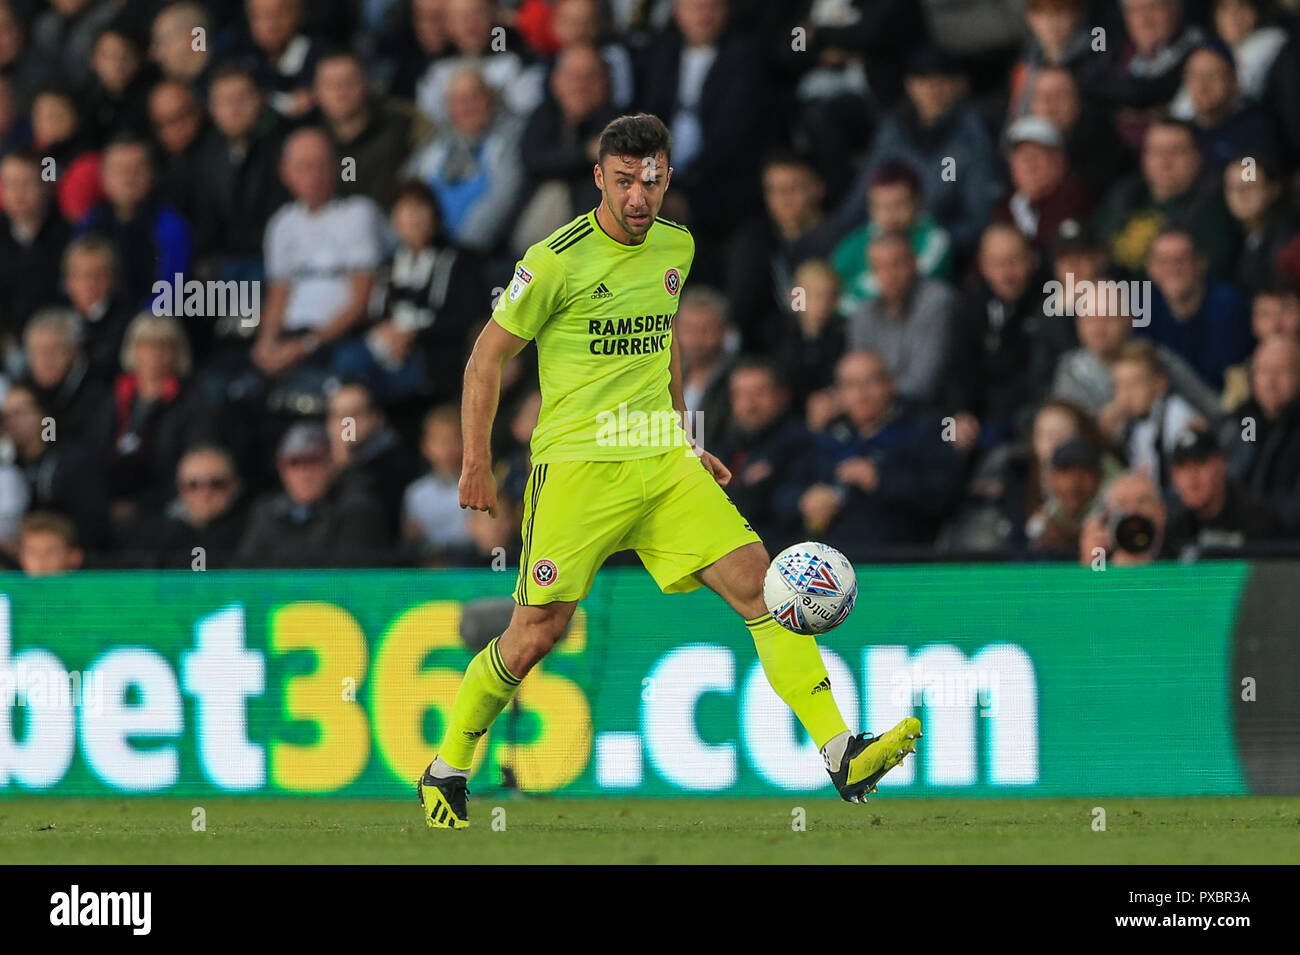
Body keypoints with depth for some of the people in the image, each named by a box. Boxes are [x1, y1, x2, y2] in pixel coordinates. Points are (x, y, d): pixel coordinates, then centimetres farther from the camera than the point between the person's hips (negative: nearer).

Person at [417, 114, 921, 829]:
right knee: (538, 631, -8)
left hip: (661, 461, 5)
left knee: (756, 579, -10)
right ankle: (446, 772, 13)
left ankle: (840, 756, -14)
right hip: (577, 462, -5)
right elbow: (487, 358, -2)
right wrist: (476, 464, -2)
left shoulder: (675, 247, 9)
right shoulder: (557, 259, -10)